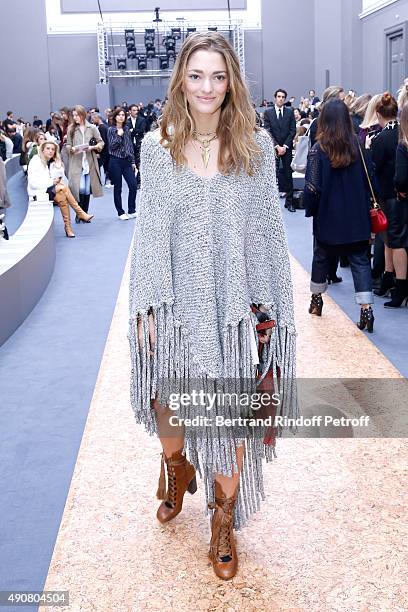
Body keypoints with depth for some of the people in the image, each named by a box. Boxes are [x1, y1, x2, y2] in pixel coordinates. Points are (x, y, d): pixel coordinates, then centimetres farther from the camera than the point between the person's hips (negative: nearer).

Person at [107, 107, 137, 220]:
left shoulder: (126, 129, 9)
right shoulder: (111, 130, -3)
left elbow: (130, 146, 12)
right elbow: (112, 146, -9)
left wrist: (133, 161, 10)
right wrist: (119, 135, -16)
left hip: (127, 160, 4)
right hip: (115, 161, -4)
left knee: (133, 186, -4)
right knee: (117, 188, 2)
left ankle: (131, 211, 9)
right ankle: (121, 213, 12)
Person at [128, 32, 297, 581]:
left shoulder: (256, 144, -2)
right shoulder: (157, 146, 0)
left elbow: (268, 228, 0)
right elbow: (148, 229, 1)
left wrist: (268, 305, -2)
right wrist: (145, 304, -3)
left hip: (235, 303, -1)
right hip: (177, 302, 1)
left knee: (232, 415, 6)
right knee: (168, 403, 14)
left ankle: (225, 517, 31)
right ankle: (178, 471, 49)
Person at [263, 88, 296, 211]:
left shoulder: (290, 112, 7)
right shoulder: (268, 112, 2)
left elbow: (293, 131, 2)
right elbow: (268, 131, -3)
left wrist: (285, 146, -8)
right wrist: (276, 146, -11)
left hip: (287, 148, 1)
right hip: (273, 148, -1)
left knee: (288, 175, 3)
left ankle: (289, 201, 7)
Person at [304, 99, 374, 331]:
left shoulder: (319, 149, -12)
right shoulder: (358, 145, -4)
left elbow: (312, 187, -12)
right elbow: (369, 180, 2)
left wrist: (310, 209, 2)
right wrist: (365, 207, 12)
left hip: (328, 216, -1)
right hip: (357, 217, 1)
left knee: (322, 257, 18)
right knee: (360, 260, 4)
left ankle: (316, 300, 32)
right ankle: (366, 308, -7)